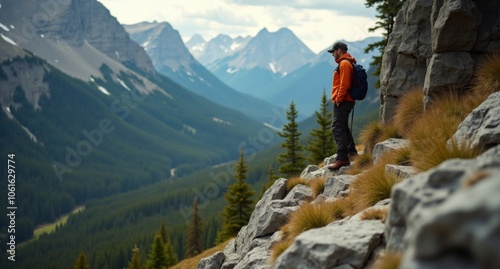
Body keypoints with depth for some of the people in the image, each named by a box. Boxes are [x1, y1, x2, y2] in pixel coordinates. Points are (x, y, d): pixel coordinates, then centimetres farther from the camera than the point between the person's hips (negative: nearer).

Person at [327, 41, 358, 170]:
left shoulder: (344, 63, -13)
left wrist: (338, 99, -18)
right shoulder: (347, 63, 20)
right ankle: (351, 151, 30)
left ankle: (342, 158, -19)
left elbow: (344, 84, -21)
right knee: (343, 127, 21)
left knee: (338, 128, -14)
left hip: (342, 101, -11)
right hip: (347, 101, 11)